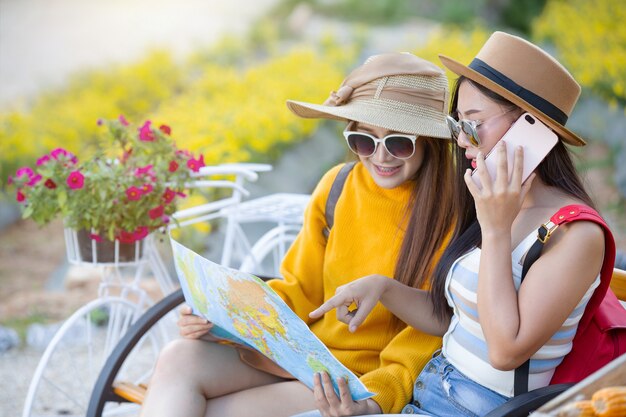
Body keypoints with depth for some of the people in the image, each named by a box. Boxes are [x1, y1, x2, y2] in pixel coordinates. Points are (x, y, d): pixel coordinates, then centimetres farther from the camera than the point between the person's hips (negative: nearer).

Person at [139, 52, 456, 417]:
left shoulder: (450, 217, -13)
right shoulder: (337, 186, 3)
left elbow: (423, 344, -11)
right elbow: (299, 291, 10)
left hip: (366, 383, -6)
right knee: (180, 358, -19)